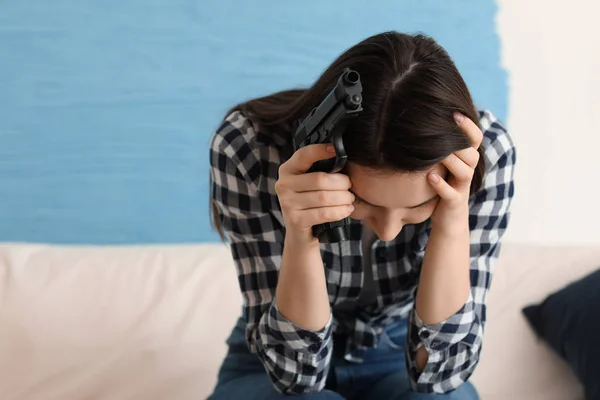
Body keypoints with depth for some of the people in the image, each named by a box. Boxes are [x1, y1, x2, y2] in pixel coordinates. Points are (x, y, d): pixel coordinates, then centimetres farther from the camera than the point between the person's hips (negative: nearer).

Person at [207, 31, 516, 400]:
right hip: (272, 369, -1)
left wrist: (453, 226, -36)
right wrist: (300, 239, -40)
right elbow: (295, 368, -23)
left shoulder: (486, 152, -24)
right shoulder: (246, 145, -27)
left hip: (399, 362, 2)